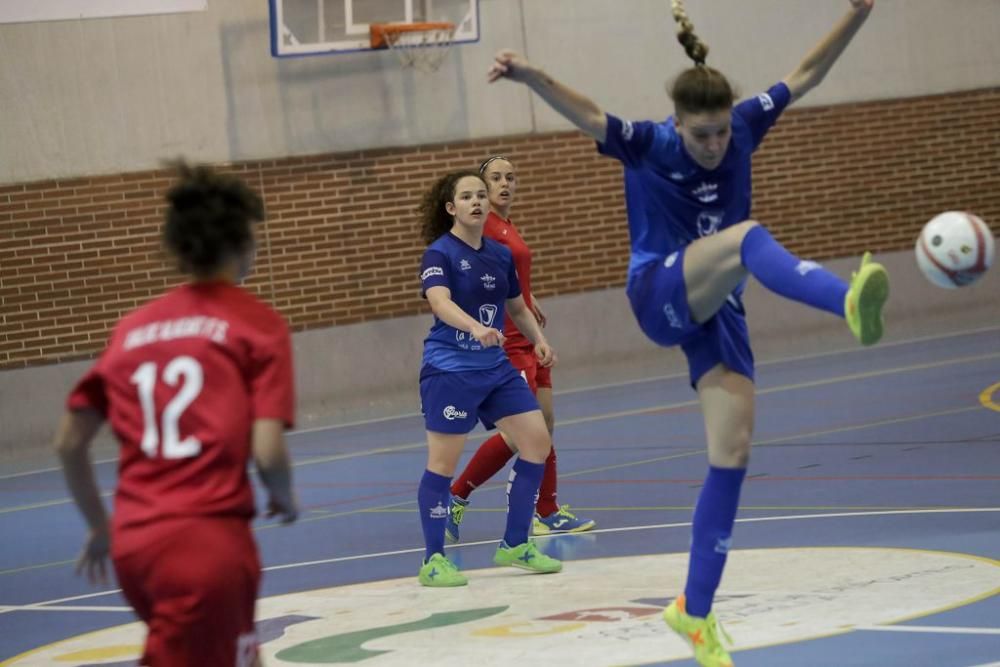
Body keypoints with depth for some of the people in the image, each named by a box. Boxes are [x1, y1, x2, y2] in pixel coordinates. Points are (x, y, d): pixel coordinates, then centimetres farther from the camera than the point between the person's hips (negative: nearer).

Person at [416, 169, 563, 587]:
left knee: (537, 441, 2)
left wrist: (538, 339, 6)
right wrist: (475, 327, -46)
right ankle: (433, 561, 6)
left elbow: (517, 307, 23)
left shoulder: (500, 255, 9)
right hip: (449, 369, -7)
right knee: (443, 461, -5)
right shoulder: (440, 253, -11)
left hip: (495, 366, 7)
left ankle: (515, 546, 14)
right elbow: (439, 302, -29)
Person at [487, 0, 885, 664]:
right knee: (747, 235, -34)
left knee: (733, 455, -3)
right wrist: (533, 76, -48)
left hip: (716, 310, 5)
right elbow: (589, 116, -29)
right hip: (661, 293, -5)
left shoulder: (743, 128, 0)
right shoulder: (648, 144, -12)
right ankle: (850, 303, -66)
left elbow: (805, 75, 5)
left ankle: (696, 611, 7)